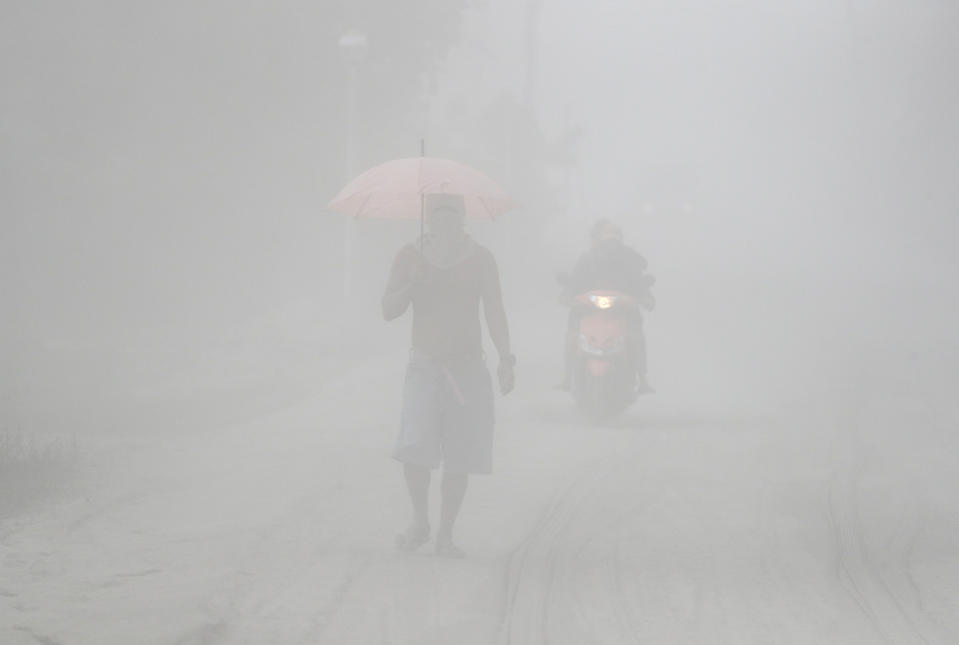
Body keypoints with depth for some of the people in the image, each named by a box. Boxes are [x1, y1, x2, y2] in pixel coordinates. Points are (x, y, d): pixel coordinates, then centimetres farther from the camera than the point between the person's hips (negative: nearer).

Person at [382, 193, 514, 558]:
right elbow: (389, 311, 2)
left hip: (467, 367, 1)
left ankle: (446, 534, 9)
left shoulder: (480, 259, 4)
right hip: (424, 364, 0)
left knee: (460, 458, -2)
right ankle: (420, 522, 4)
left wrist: (505, 358, -9)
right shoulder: (410, 257, 4)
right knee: (416, 446, -17)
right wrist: (412, 284, -16)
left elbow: (494, 314, 3)